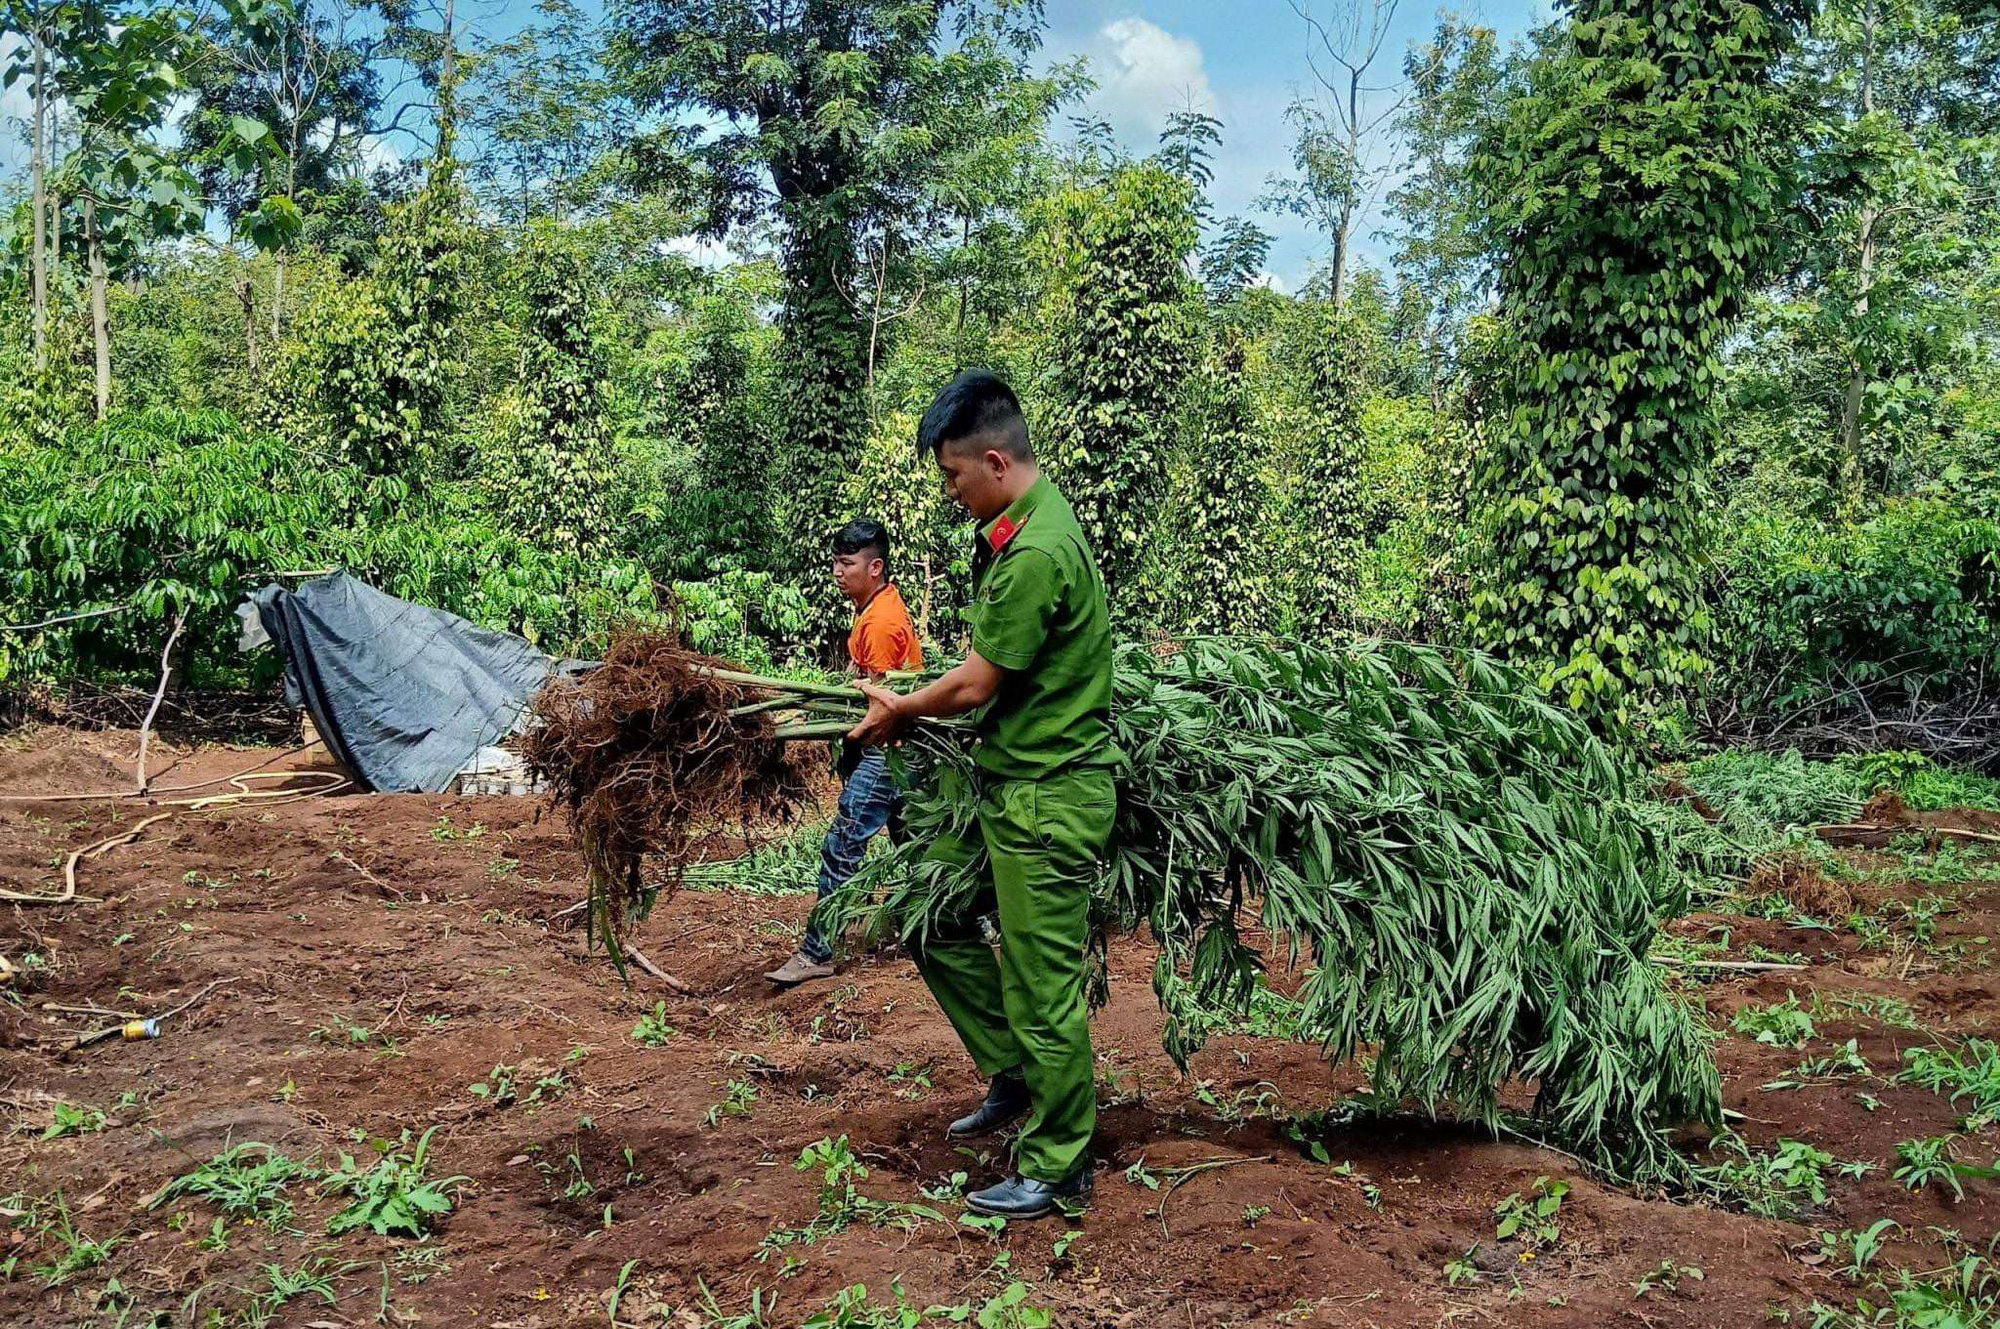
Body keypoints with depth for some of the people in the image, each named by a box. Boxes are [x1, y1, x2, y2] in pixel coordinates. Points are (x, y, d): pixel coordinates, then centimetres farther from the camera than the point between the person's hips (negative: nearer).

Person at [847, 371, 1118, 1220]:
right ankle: (1014, 1077, 31)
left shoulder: (1035, 553, -23)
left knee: (1043, 984, 0)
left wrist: (899, 711, 1)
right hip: (1009, 782, 10)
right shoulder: (1027, 526, 9)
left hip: (1048, 798, -10)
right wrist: (909, 712, 12)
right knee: (938, 923, 18)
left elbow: (975, 687, -16)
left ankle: (1056, 1172, 15)